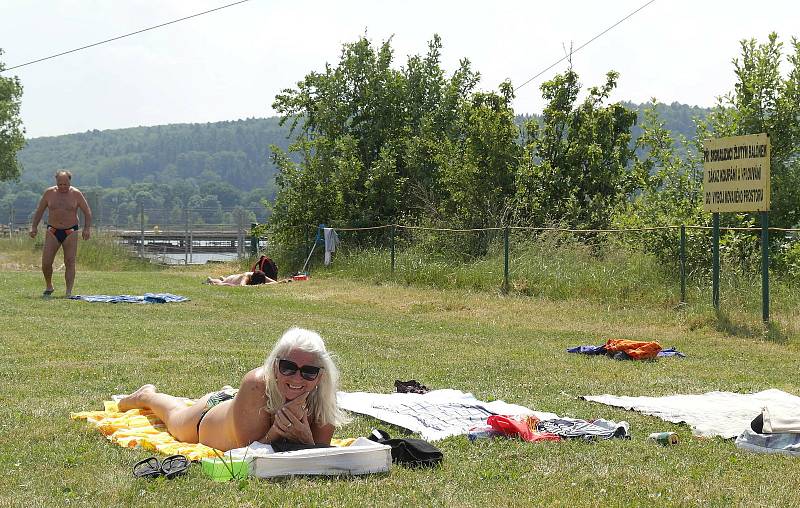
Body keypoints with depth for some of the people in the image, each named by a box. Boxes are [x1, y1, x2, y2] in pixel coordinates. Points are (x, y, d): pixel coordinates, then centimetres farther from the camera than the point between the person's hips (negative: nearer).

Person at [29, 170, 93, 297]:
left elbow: (87, 212, 1)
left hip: (70, 232, -1)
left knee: (70, 262, -8)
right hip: (53, 231, 2)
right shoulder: (49, 193, 1)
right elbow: (39, 211, 11)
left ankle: (69, 292, -5)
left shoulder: (76, 194, -3)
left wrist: (87, 228, -12)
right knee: (46, 262, -5)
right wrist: (34, 226, 2)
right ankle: (48, 286, 18)